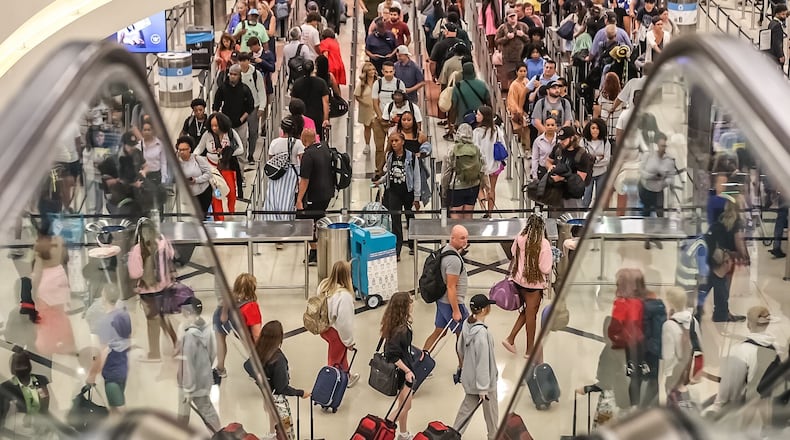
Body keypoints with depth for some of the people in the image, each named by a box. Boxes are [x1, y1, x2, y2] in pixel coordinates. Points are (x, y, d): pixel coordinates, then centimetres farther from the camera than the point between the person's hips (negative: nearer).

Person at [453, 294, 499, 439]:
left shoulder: (467, 324, -5)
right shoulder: (482, 332, -31)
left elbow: (459, 348, 10)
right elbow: (483, 362, -27)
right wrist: (483, 388, -22)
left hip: (469, 377, 8)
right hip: (483, 380, -8)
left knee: (467, 405, 21)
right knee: (491, 410, 14)